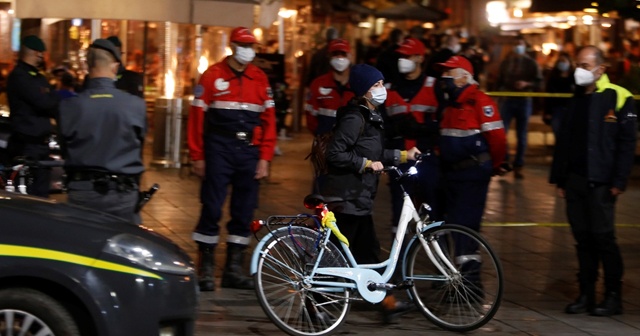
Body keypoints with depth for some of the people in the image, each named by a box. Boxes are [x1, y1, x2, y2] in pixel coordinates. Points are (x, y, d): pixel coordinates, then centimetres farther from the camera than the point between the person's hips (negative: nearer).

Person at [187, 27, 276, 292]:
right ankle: (205, 269, 5)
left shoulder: (260, 79, 9)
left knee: (244, 212, 6)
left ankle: (234, 269, 14)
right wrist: (197, 156, -3)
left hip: (249, 151, 4)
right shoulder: (213, 76, 0)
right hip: (219, 151, -3)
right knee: (212, 208, -4)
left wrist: (265, 158, 2)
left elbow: (269, 119, 9)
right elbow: (197, 116, -1)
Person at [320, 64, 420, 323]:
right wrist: (367, 163, -18)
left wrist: (404, 155, 14)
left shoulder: (371, 116, 13)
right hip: (346, 197, -10)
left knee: (368, 251, 14)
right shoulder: (354, 118, -17)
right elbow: (335, 154, -23)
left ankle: (384, 300, 20)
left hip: (359, 197, 10)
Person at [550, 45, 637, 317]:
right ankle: (586, 295, 14)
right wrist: (559, 179, 14)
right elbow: (563, 141, 18)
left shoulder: (618, 98, -5)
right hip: (575, 180, 6)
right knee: (583, 238, 8)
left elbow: (627, 143, -8)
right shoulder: (576, 99, 15)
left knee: (603, 237, -5)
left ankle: (613, 297, 4)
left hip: (600, 183, -6)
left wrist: (619, 181, -13)